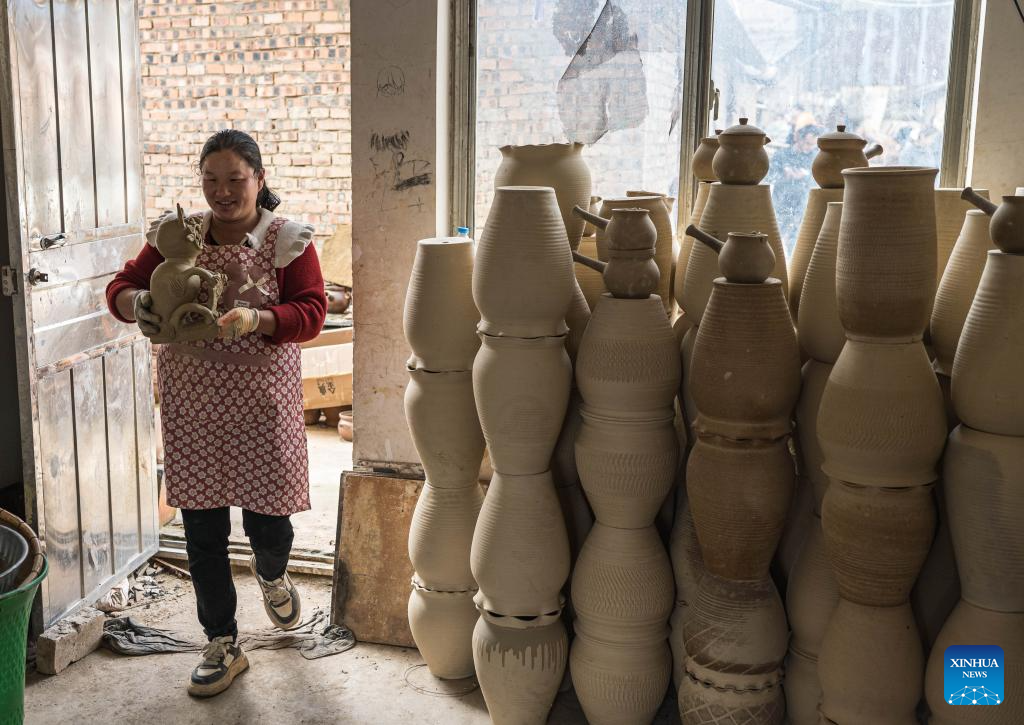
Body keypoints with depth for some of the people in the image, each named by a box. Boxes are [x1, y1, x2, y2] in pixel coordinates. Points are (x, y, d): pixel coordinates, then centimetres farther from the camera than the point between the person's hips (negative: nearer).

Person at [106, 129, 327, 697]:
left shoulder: (287, 240, -3)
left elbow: (311, 313, -11)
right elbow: (120, 286, 6)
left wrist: (255, 319, -29)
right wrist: (135, 303, -19)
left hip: (262, 399, -2)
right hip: (191, 400, 3)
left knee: (267, 518, 3)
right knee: (201, 527, 6)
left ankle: (271, 573, 42)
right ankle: (222, 645, 23)